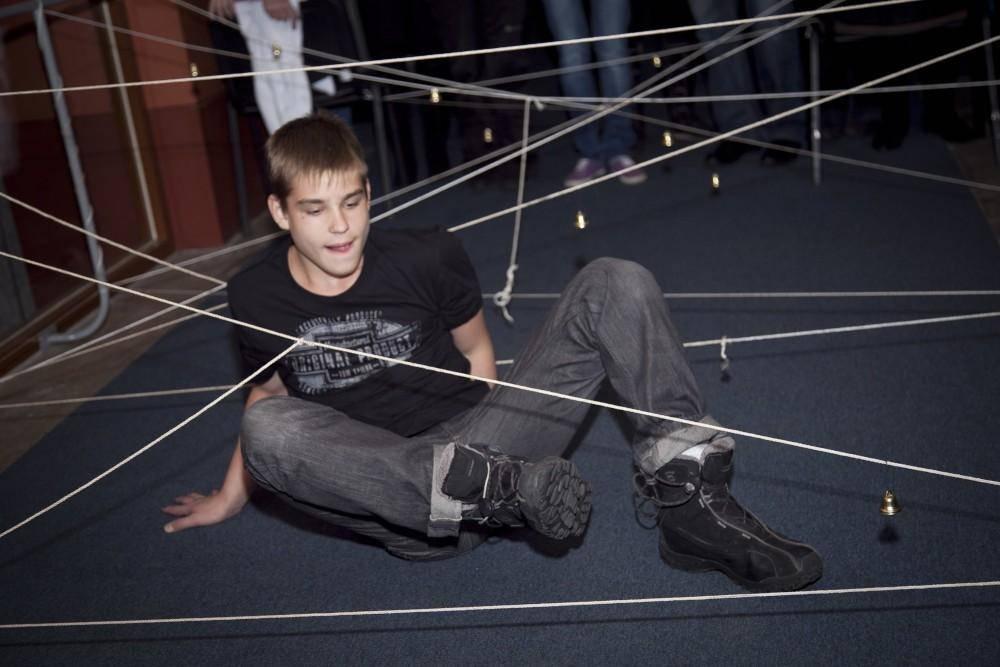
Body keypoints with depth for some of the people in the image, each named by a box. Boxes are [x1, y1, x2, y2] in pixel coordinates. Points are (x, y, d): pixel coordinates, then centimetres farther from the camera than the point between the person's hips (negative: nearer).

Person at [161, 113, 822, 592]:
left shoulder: (427, 257, -3)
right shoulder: (257, 298, 0)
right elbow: (267, 394, 17)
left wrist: (491, 432, 10)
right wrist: (231, 498, 25)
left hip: (483, 443, 1)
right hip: (406, 511, -1)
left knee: (615, 284, -12)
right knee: (267, 429, -33)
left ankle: (688, 496, -21)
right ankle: (499, 488, -38)